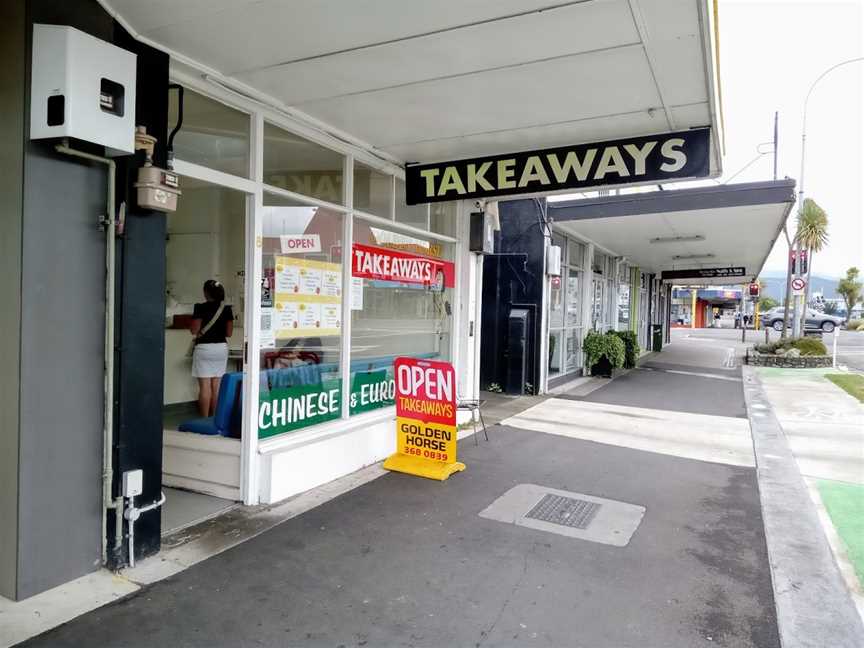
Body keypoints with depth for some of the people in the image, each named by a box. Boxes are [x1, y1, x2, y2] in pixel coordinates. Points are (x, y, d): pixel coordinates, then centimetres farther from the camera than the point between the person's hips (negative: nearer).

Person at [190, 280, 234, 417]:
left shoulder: (200, 308, -9)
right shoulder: (227, 309, 2)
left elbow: (194, 330, -8)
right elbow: (229, 333, 4)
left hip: (204, 348, -4)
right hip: (221, 348, 4)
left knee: (205, 386, -1)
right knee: (216, 386, 8)